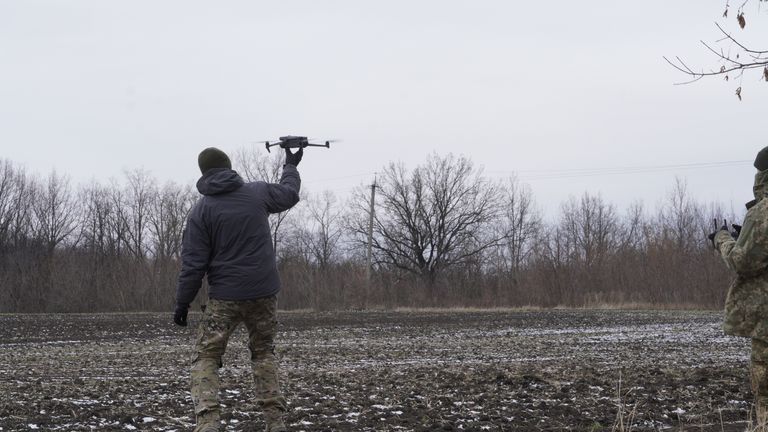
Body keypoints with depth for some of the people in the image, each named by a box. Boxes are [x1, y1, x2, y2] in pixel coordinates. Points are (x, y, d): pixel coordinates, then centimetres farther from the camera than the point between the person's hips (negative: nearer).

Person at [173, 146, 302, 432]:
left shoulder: (201, 210, -6)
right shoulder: (257, 192, 2)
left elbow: (193, 263, -8)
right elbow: (290, 194, 23)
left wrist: (182, 302, 0)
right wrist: (291, 167, 43)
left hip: (225, 297, -3)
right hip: (264, 292, 3)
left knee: (206, 357, 2)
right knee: (264, 352, 19)